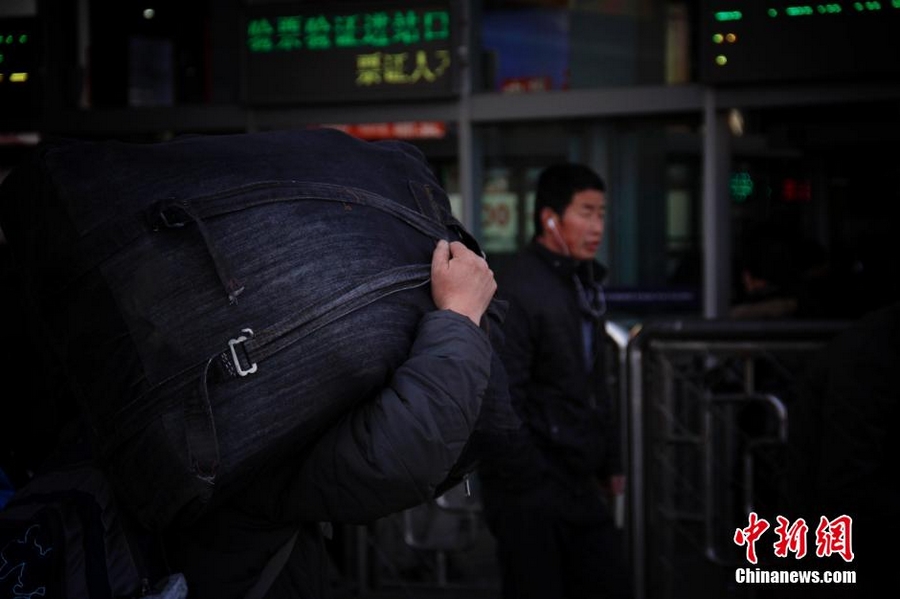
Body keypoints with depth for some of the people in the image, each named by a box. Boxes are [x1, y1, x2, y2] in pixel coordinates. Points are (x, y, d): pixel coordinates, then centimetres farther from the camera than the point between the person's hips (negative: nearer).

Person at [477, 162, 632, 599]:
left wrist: (610, 465, 17)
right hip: (530, 496, -8)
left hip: (579, 485, 8)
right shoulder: (516, 293, -15)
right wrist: (529, 484, -18)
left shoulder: (582, 285, 13)